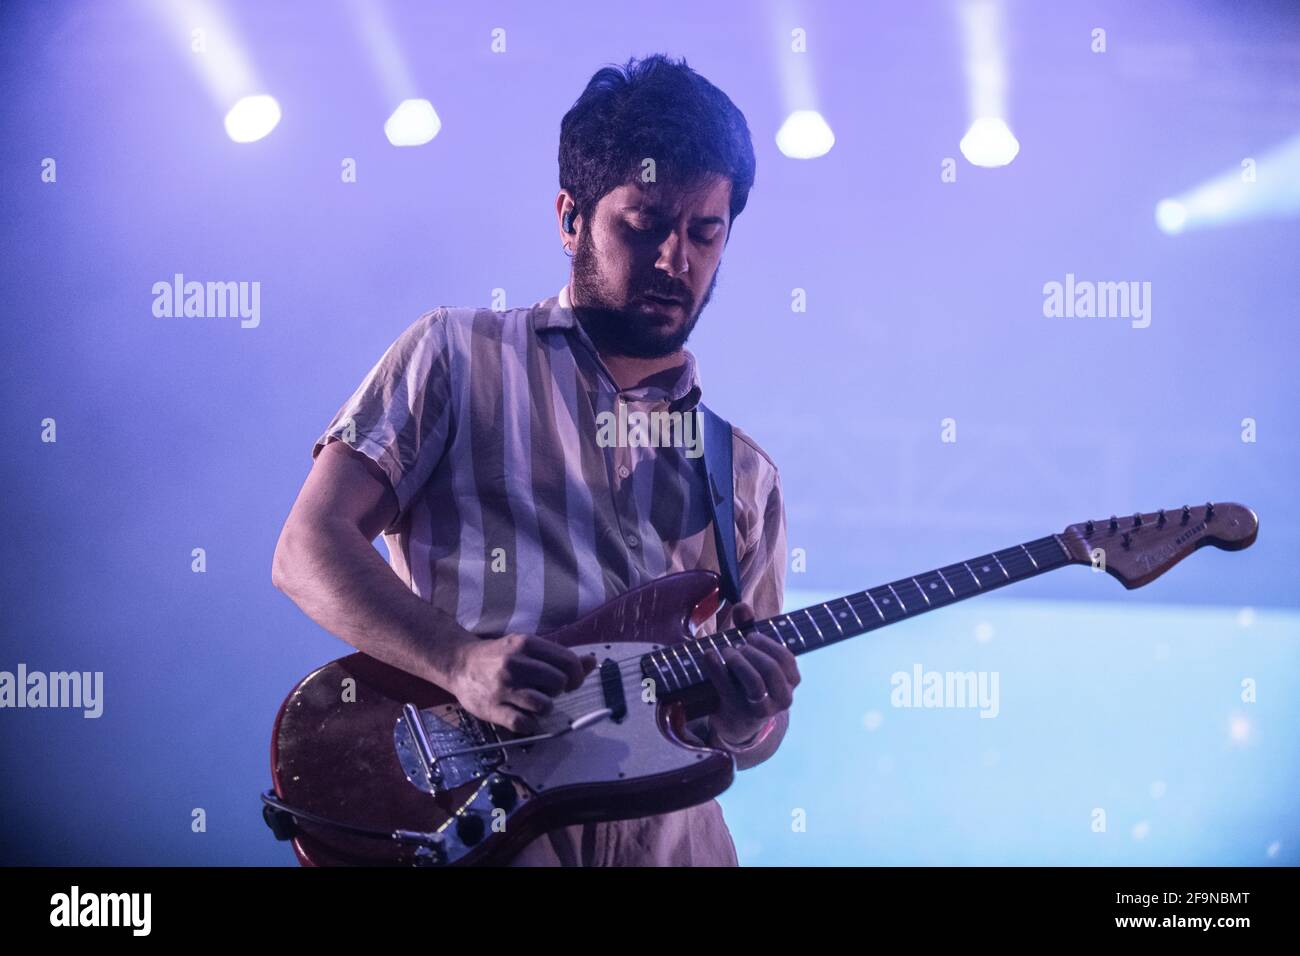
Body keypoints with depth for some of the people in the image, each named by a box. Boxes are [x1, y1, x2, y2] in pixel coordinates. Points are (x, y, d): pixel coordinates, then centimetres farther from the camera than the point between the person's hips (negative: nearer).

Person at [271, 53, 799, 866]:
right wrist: (462, 663, -19)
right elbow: (310, 549, -4)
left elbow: (755, 723, 19)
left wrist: (750, 722, -5)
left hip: (663, 831, 6)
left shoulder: (744, 476, 16)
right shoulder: (459, 358, 5)